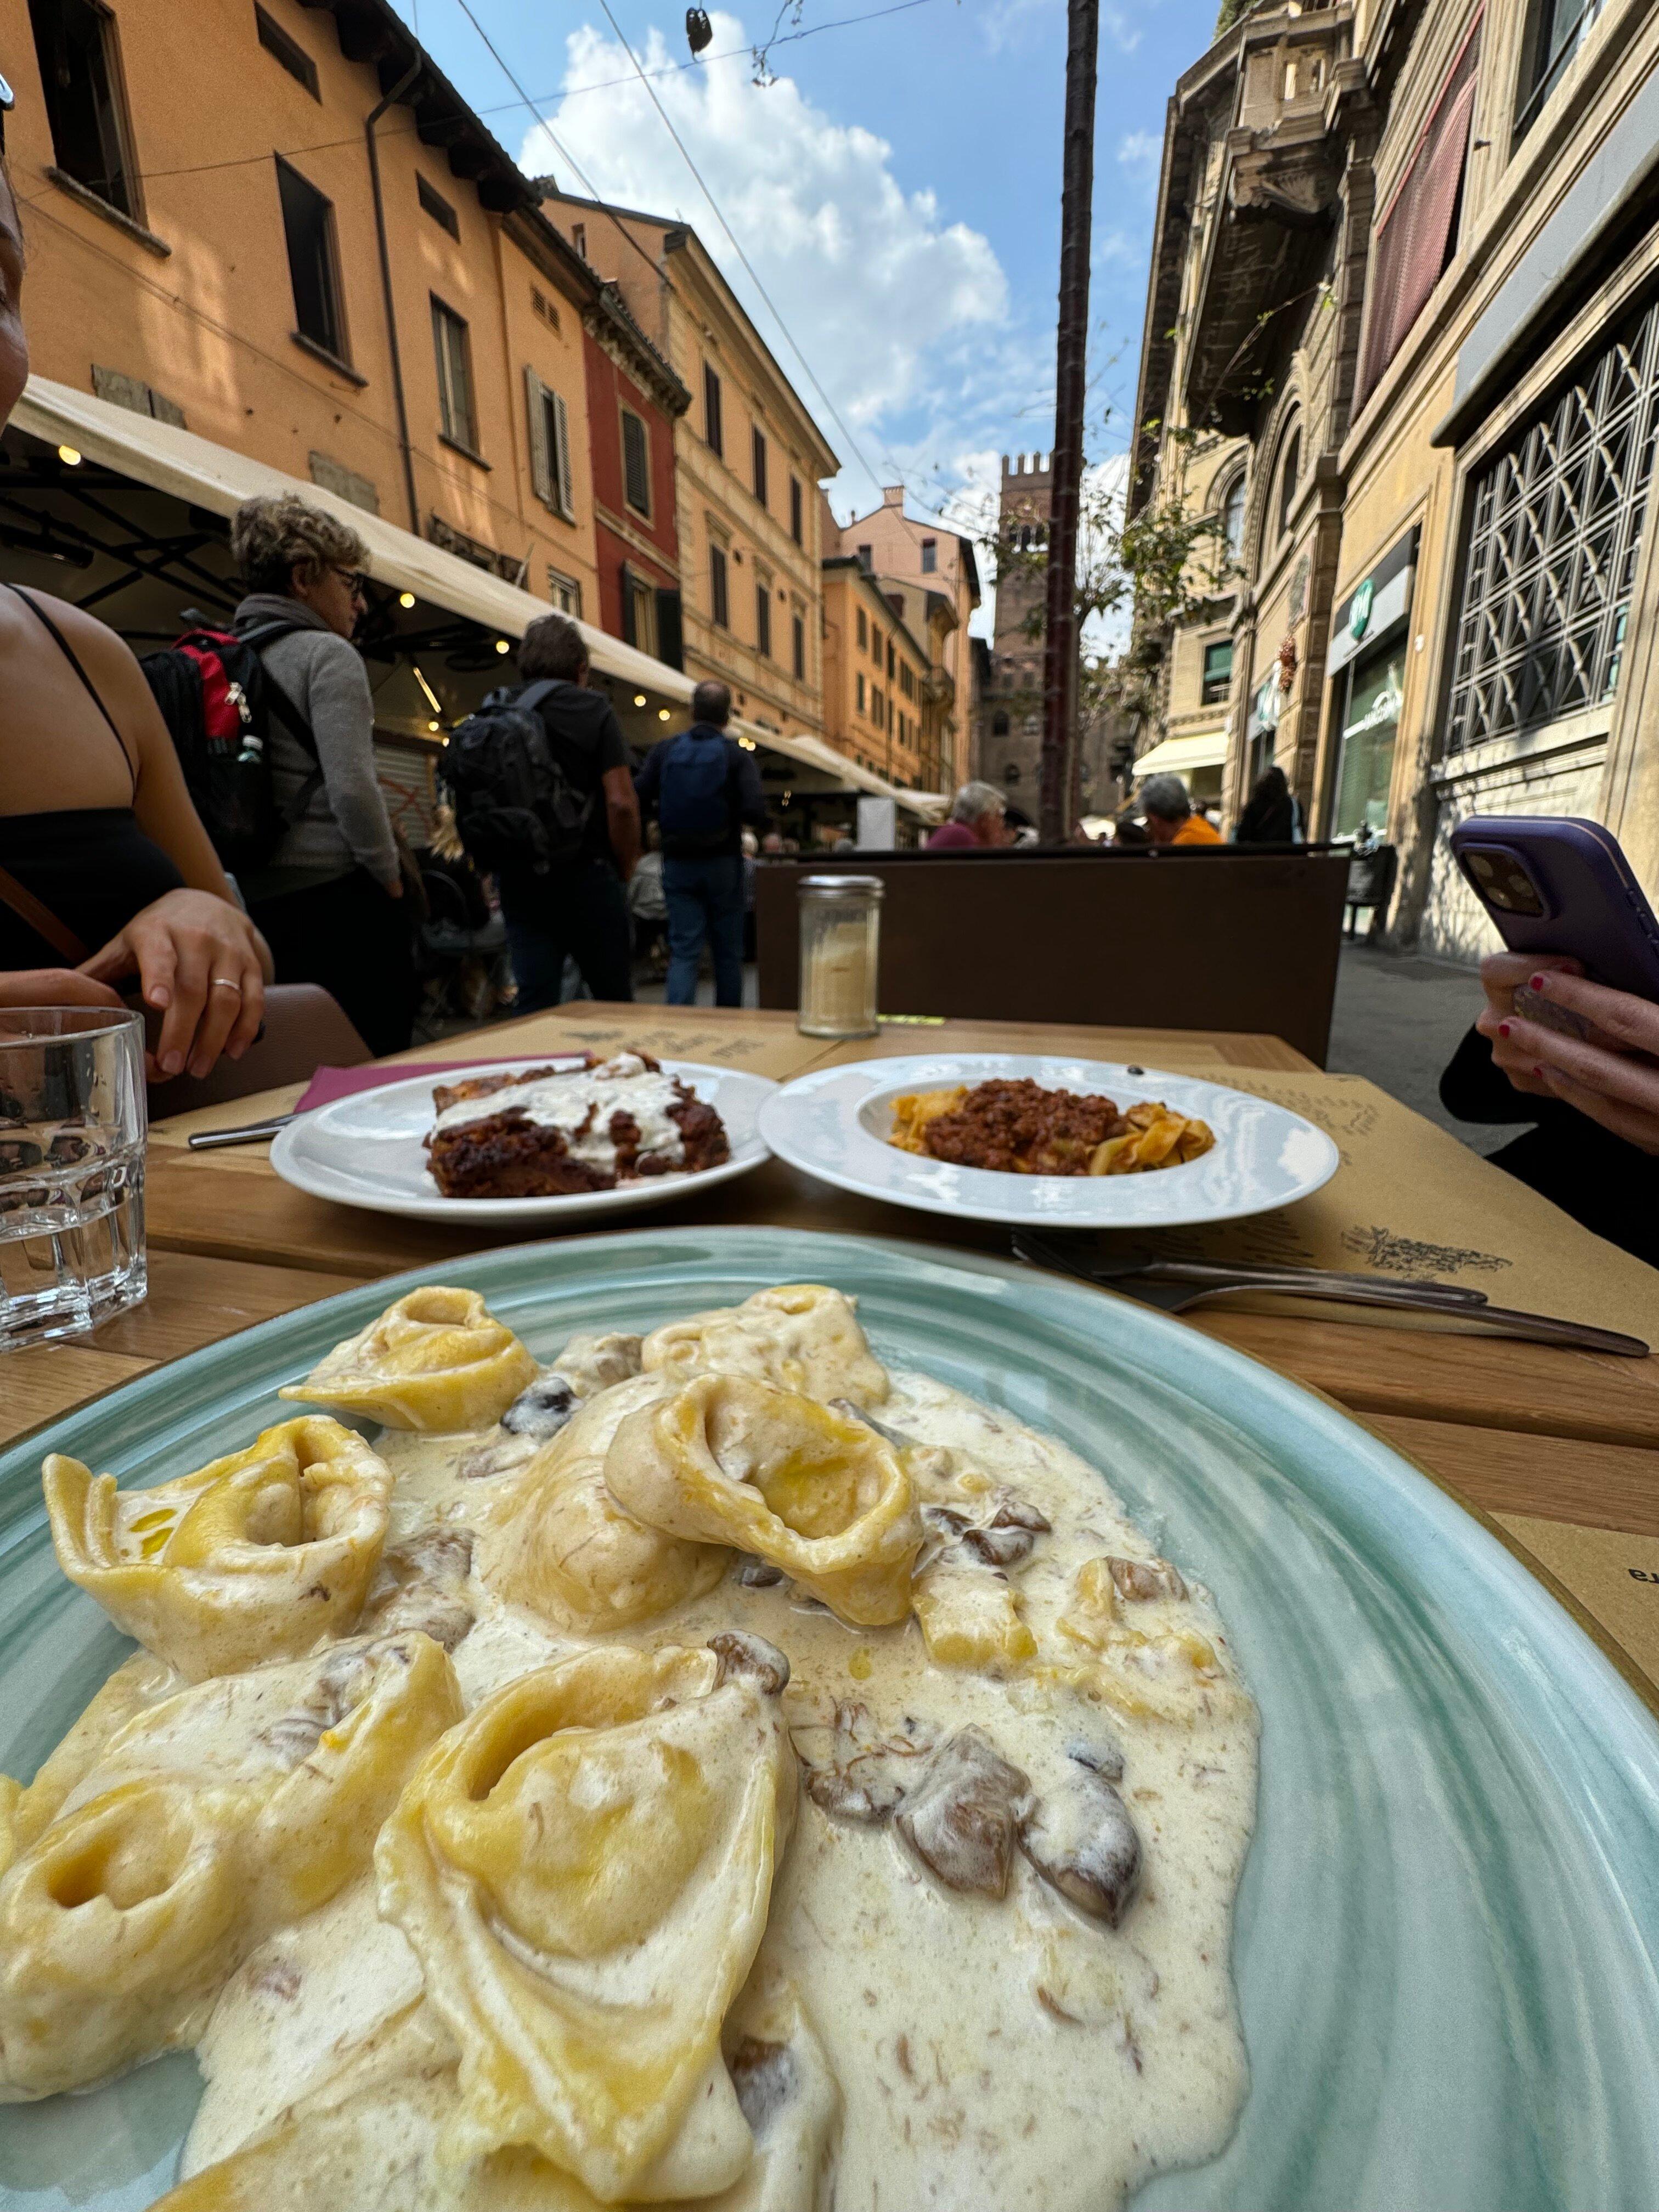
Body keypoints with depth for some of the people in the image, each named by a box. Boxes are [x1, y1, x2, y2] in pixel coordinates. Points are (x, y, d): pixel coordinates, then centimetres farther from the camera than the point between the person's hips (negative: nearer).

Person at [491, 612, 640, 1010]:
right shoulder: (593, 708, -3)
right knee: (613, 1000, 9)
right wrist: (625, 869, 1)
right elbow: (621, 801, -11)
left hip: (517, 878, 4)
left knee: (534, 1001, 6)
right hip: (586, 873, -4)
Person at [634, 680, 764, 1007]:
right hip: (723, 863, -1)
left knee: (683, 949, 2)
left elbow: (640, 800, -6)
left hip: (677, 863, 1)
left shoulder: (664, 751, 1)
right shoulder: (738, 755, -5)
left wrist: (669, 811, 13)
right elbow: (755, 811, -17)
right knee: (728, 952, 11)